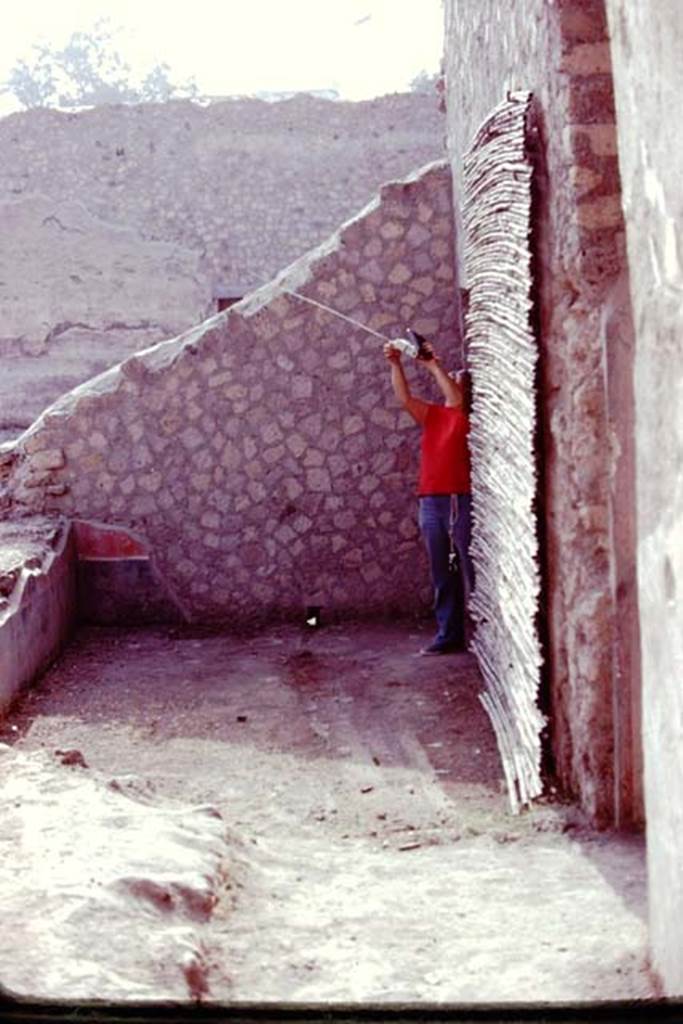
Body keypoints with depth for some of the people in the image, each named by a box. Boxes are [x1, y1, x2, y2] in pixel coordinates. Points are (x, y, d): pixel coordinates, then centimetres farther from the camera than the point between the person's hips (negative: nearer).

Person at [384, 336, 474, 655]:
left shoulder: (469, 417, 2)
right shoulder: (432, 415, 17)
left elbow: (456, 401, -18)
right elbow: (404, 398, 5)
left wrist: (433, 365, -14)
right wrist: (395, 363, -6)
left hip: (461, 501, -6)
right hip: (430, 503, 6)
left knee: (472, 570, -5)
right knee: (442, 574, 7)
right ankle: (449, 634, 11)